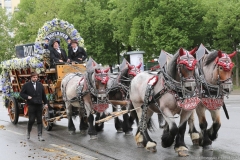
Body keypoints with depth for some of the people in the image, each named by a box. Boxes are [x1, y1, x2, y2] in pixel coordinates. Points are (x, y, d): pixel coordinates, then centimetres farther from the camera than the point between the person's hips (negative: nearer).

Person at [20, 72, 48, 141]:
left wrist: (45, 103, 10)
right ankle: (28, 132, 25)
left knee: (39, 121, 2)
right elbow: (21, 93, 3)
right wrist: (27, 97, -14)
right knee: (31, 120, -2)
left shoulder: (40, 85, 10)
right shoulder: (26, 85, 0)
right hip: (31, 105, -3)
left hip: (39, 105, 3)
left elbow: (43, 95, 15)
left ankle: (40, 136, 6)